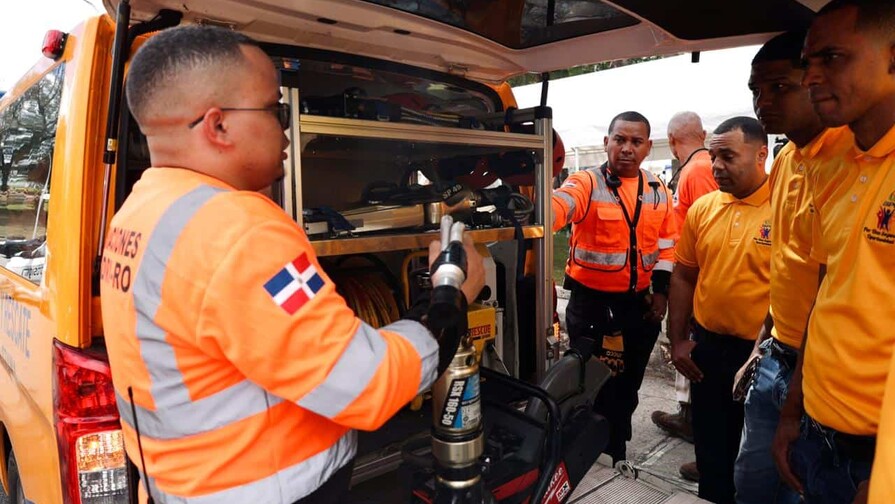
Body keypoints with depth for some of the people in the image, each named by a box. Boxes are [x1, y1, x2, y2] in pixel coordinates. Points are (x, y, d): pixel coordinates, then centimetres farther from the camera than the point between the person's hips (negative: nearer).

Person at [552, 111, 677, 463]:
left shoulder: (658, 191, 4)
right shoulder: (586, 183, -13)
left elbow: (667, 243, 11)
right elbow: (557, 207, -33)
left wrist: (661, 291, 4)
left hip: (639, 302, 5)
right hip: (591, 302, -5)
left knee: (628, 382, 19)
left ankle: (615, 450, 41)